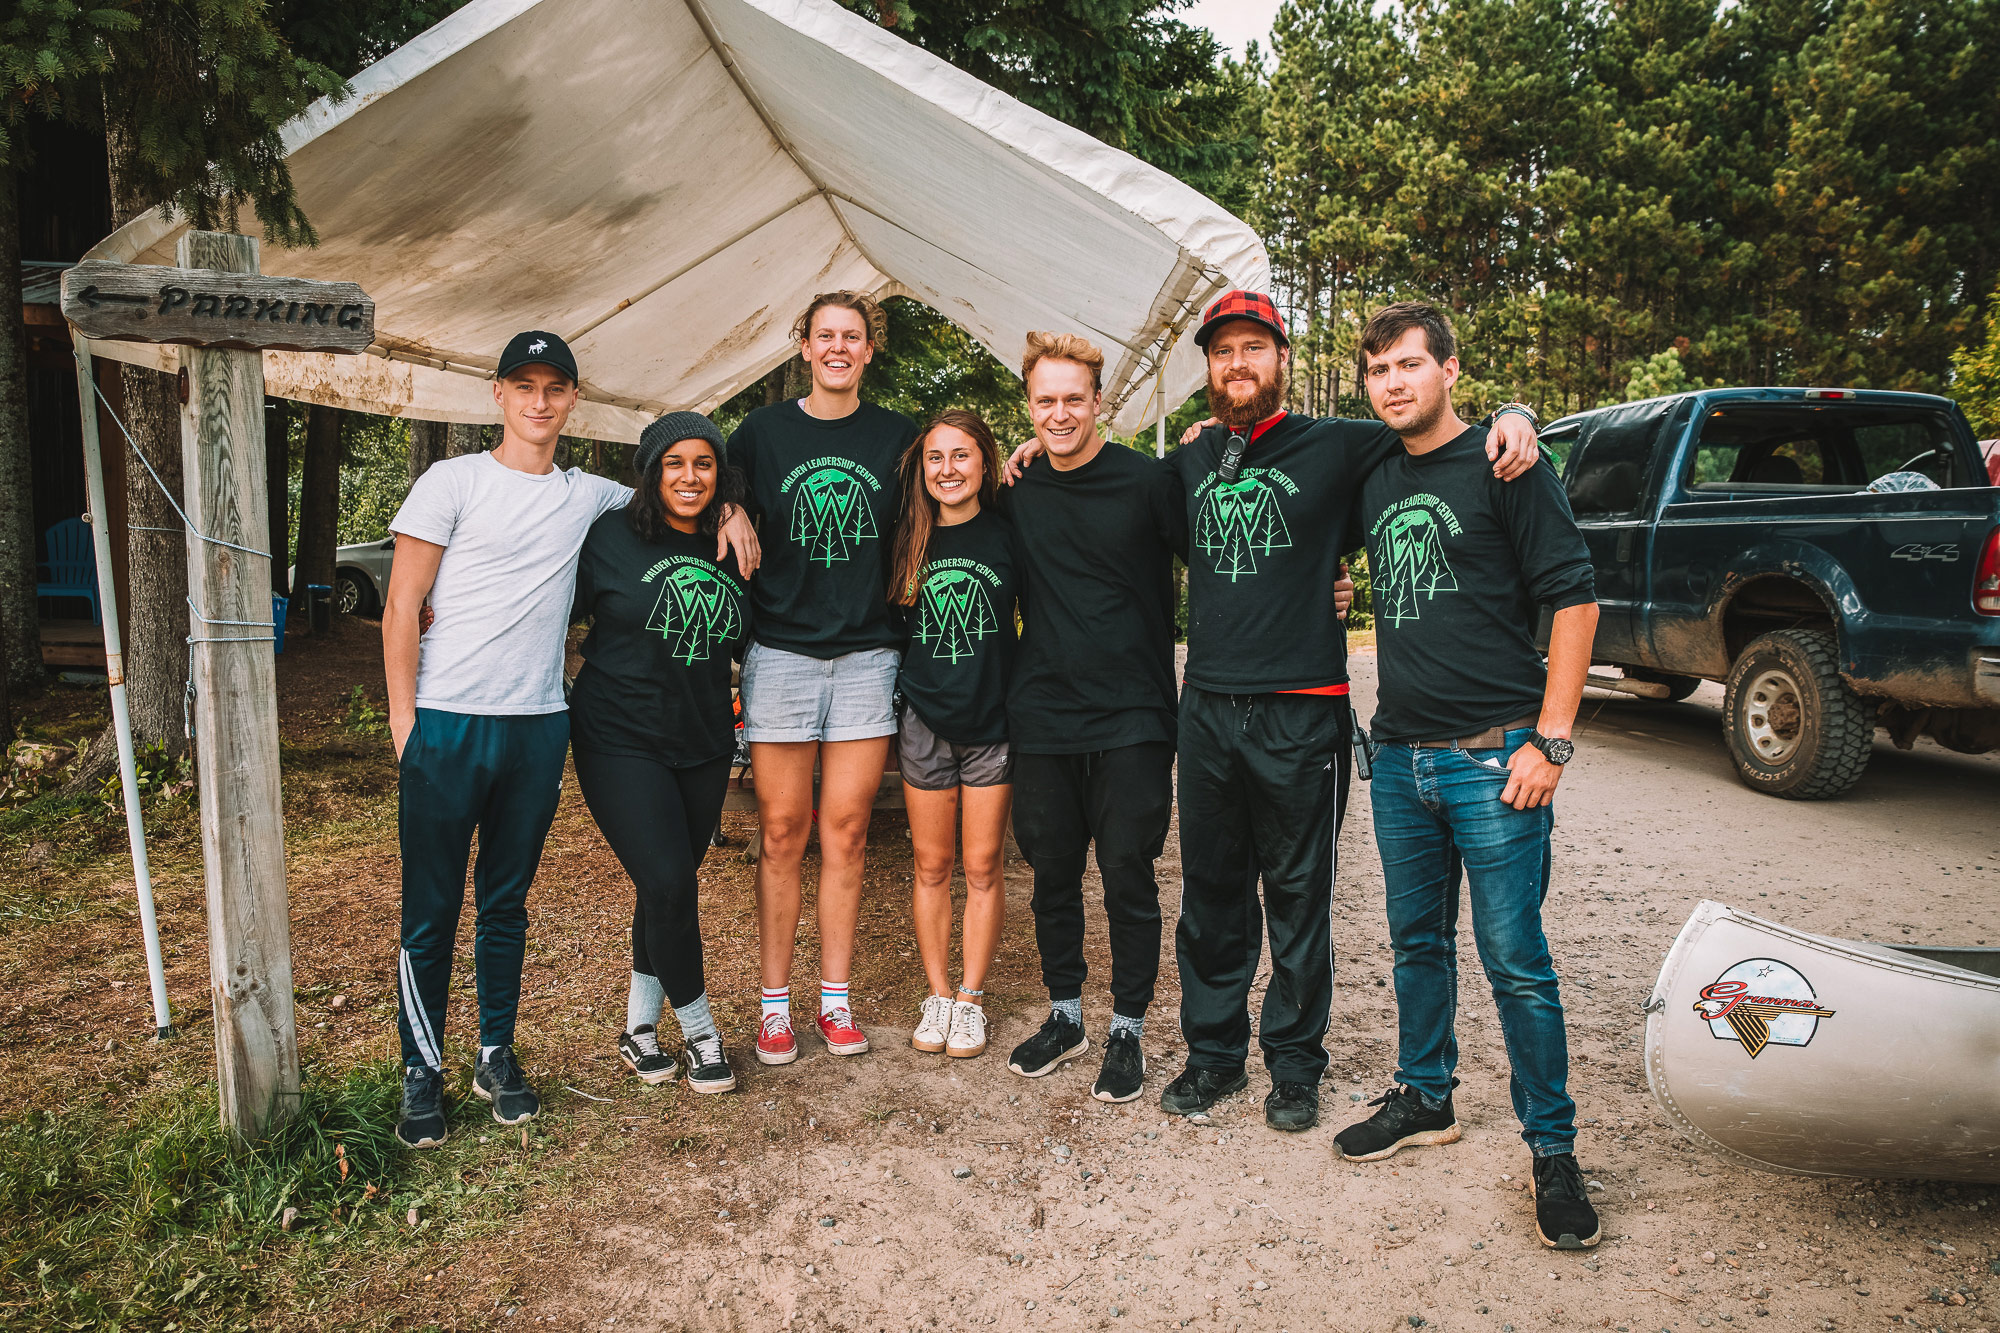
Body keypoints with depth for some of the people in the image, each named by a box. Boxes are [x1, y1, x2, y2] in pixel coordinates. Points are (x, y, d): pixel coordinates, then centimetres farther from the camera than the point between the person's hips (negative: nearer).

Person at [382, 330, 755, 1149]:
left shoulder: (589, 495, 11)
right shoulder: (453, 482, 0)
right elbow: (401, 608, -1)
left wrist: (729, 510, 7)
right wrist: (403, 718, -7)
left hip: (538, 726, 3)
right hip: (447, 721, -3)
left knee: (507, 903, 13)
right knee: (431, 910, 2)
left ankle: (496, 1054, 26)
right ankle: (422, 1069, 16)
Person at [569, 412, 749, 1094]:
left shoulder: (731, 551, 7)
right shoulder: (611, 537, -6)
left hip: (703, 745, 5)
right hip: (621, 742, -4)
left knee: (668, 885, 11)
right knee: (668, 882, -13)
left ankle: (638, 1025, 28)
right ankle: (698, 1030, 7)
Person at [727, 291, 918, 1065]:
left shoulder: (897, 436, 8)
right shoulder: (762, 432, 5)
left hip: (868, 653, 1)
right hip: (782, 650, -1)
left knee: (846, 832, 4)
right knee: (784, 833, 2)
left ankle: (835, 997, 16)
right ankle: (775, 1001, 13)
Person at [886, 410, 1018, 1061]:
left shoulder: (1008, 533, -5)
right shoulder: (909, 540, 1)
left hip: (993, 720, -2)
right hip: (924, 720, 2)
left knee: (983, 866, 6)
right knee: (931, 866, 9)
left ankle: (971, 997, 20)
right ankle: (937, 995, 22)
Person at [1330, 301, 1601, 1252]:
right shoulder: (1374, 483, 11)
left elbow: (1574, 601, -8)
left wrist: (1549, 742, -13)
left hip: (1492, 759, -5)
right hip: (1400, 757, 6)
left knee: (1514, 960, -1)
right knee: (1417, 942, 16)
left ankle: (1553, 1147, 15)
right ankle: (1424, 1099, 33)